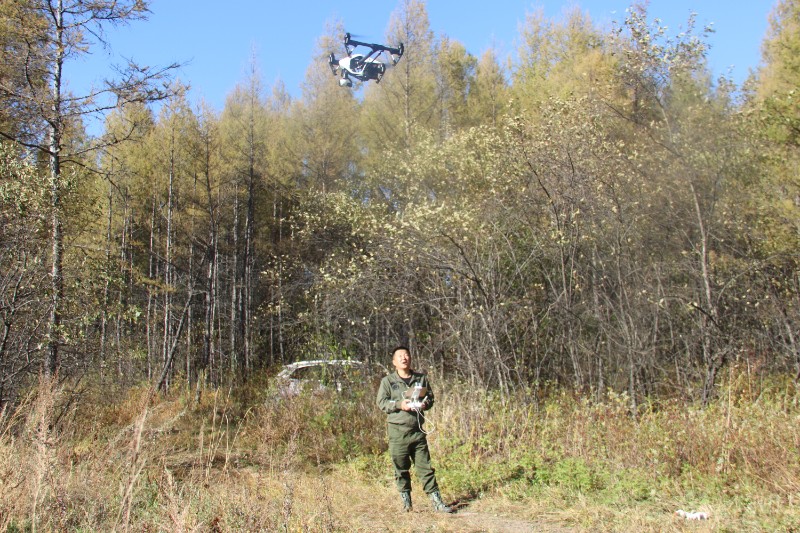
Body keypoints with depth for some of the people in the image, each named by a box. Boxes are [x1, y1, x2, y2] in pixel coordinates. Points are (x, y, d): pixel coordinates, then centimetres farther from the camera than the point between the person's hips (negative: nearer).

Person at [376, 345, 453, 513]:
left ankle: (436, 500, 6)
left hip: (417, 430, 2)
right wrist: (399, 405, -17)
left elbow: (430, 397, 18)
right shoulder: (388, 381, 2)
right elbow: (381, 402, -3)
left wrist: (426, 403, -5)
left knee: (425, 466, 3)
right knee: (401, 469, 5)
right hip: (398, 431, -2)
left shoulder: (422, 378, 11)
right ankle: (406, 500, 18)